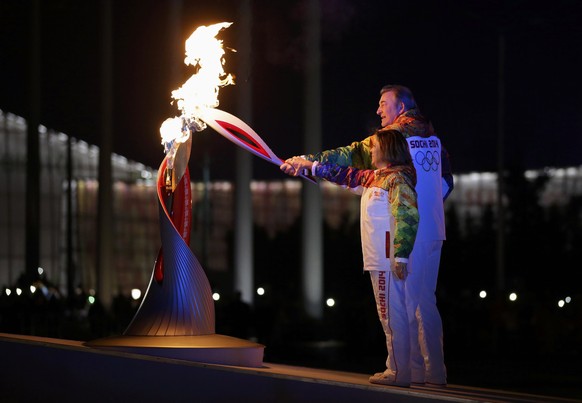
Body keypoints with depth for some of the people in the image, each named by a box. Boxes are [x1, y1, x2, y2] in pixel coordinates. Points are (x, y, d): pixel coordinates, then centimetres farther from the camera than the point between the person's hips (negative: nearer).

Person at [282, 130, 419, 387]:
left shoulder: (398, 178, -11)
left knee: (392, 315, -9)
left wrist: (401, 256, -25)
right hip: (378, 260, 10)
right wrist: (310, 166, 35)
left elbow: (408, 217, -20)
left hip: (389, 261, -10)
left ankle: (400, 373, -8)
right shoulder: (374, 178, 18)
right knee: (389, 315, 9)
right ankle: (395, 368, 12)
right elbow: (347, 176, 32)